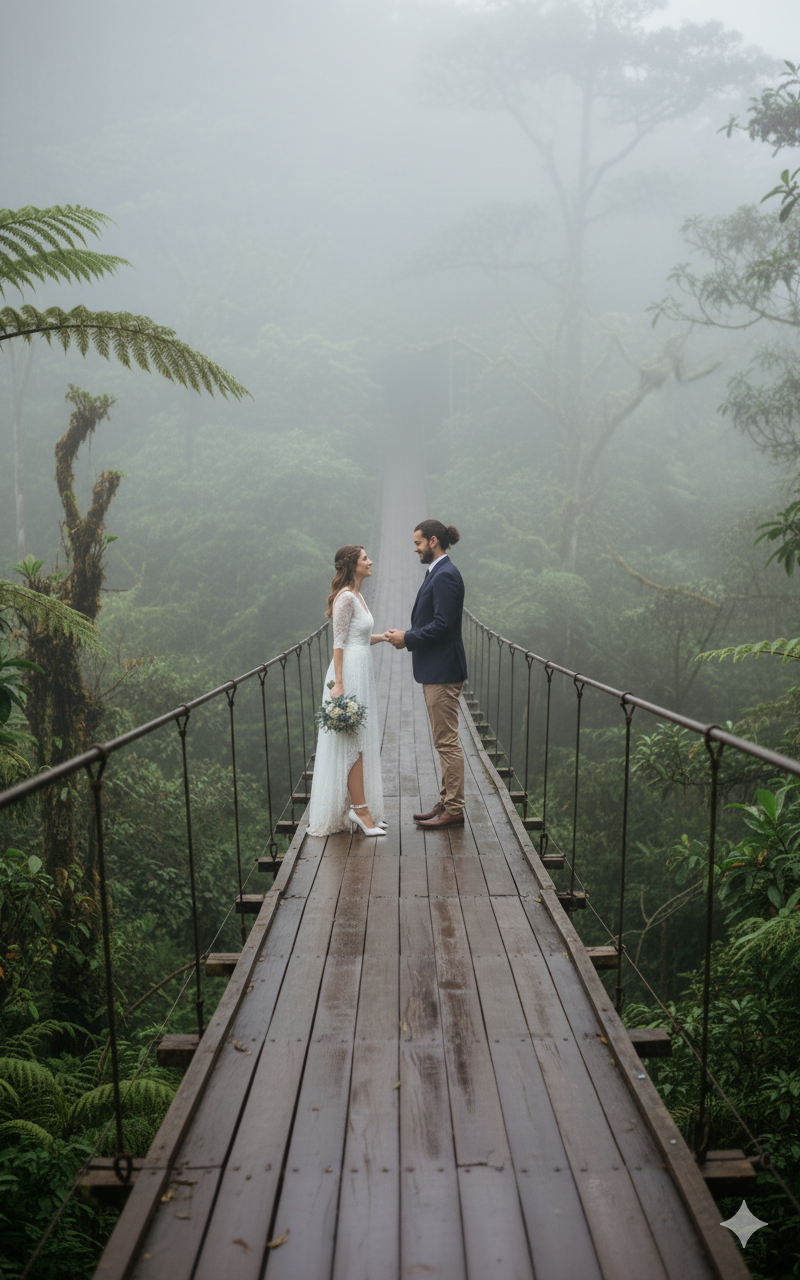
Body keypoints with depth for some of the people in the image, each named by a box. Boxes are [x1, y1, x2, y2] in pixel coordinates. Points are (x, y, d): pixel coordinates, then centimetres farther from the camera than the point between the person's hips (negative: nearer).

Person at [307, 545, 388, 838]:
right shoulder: (346, 597, -14)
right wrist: (338, 684, -20)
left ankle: (357, 806, 19)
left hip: (361, 673, 10)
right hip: (349, 673, -10)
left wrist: (384, 636, 15)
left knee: (361, 741, 12)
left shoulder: (356, 595, 15)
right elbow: (339, 642, -17)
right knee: (353, 741, -5)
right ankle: (360, 809, 1)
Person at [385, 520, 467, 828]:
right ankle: (447, 803, 23)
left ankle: (454, 810, 3)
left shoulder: (445, 575, -16)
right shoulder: (438, 573, 16)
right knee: (445, 742, 15)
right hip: (434, 670, 11)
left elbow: (443, 624, -23)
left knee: (447, 742, -4)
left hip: (443, 672, -11)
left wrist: (407, 638, -14)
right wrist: (407, 637, 8)